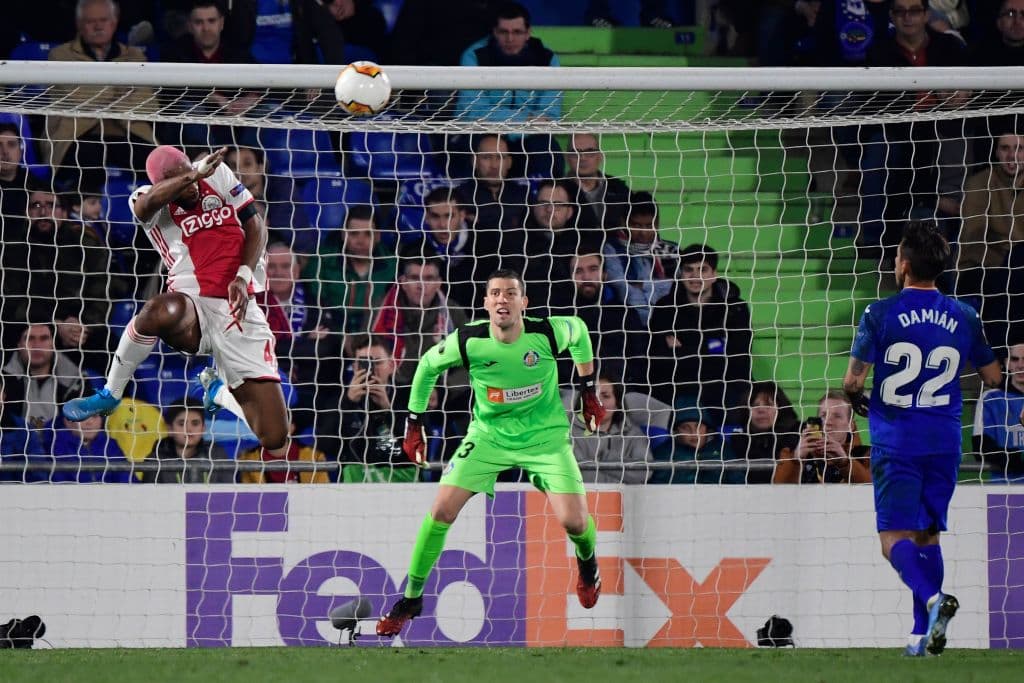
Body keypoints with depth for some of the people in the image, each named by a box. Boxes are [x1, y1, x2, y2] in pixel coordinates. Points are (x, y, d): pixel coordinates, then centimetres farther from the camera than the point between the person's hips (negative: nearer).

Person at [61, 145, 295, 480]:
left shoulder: (218, 175, 5)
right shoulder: (153, 203, -3)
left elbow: (256, 226, 9)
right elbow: (146, 203, -28)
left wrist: (243, 276, -7)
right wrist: (196, 175, -37)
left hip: (239, 312, 2)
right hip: (193, 310, -2)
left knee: (275, 442, -5)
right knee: (161, 311, -44)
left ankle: (219, 389, 33)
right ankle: (110, 395, -13)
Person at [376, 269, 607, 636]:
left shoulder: (548, 333, -20)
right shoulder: (468, 341, -19)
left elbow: (580, 331, 5)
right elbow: (428, 365, 1)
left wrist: (589, 391, 10)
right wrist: (414, 424, 4)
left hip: (545, 436, -1)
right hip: (489, 434, 1)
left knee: (574, 522, -12)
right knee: (441, 510, -12)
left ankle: (587, 563, 28)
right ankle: (411, 598, 6)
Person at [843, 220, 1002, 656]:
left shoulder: (880, 315, -7)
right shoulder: (964, 318, 3)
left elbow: (853, 381, -7)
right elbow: (993, 378, 12)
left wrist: (856, 397, 16)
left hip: (895, 442, -4)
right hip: (944, 442, 4)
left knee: (894, 538, -5)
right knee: (928, 535, 14)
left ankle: (932, 599, -32)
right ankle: (923, 634, 10)